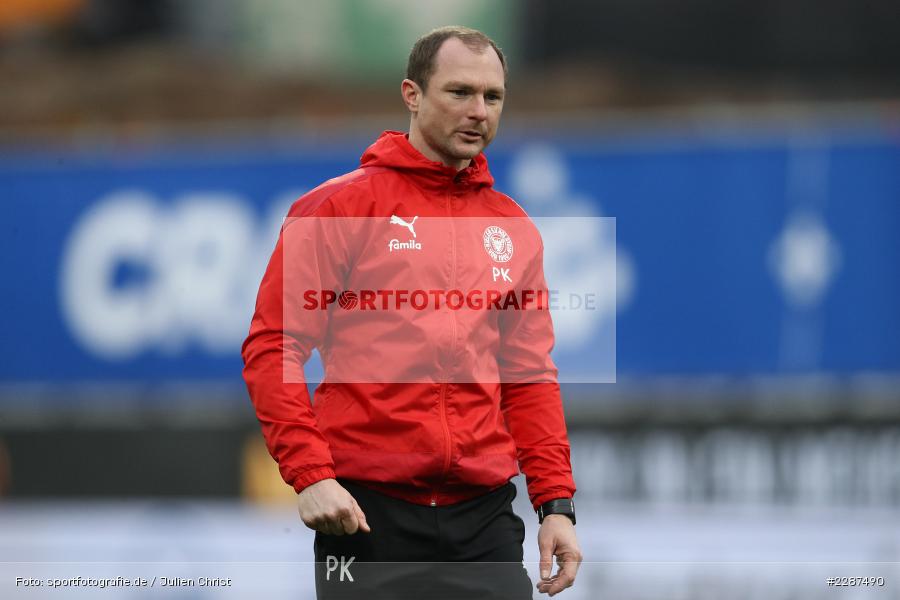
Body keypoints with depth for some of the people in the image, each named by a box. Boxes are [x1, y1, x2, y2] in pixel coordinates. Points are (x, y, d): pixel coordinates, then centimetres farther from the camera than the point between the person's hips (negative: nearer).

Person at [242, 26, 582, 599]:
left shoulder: (515, 229, 14)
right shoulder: (340, 207, 0)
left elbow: (530, 376, 16)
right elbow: (273, 346, -4)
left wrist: (557, 502, 6)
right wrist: (309, 472, -15)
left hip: (484, 510, 4)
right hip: (367, 511, -4)